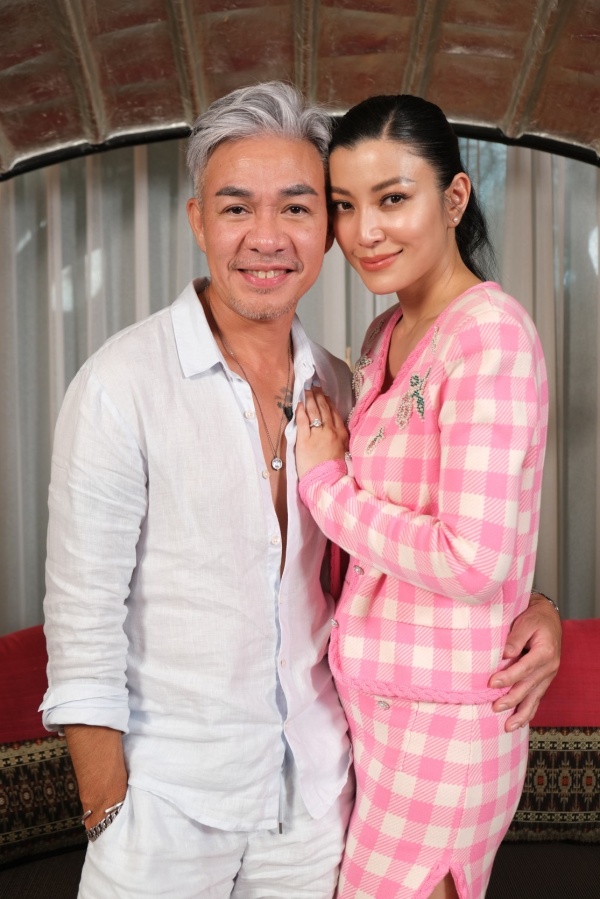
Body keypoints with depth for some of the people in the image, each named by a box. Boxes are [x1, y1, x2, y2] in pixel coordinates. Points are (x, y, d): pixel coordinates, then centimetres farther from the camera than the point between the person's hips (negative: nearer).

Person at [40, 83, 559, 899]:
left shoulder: (339, 387, 1)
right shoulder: (121, 386, -14)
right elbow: (83, 617, -12)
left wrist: (530, 609, -6)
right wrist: (107, 805, -11)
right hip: (168, 800, -4)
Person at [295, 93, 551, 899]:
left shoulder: (491, 334, -19)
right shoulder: (387, 333, 8)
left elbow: (475, 562, -24)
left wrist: (326, 483, -13)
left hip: (443, 716, -8)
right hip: (375, 692, 8)